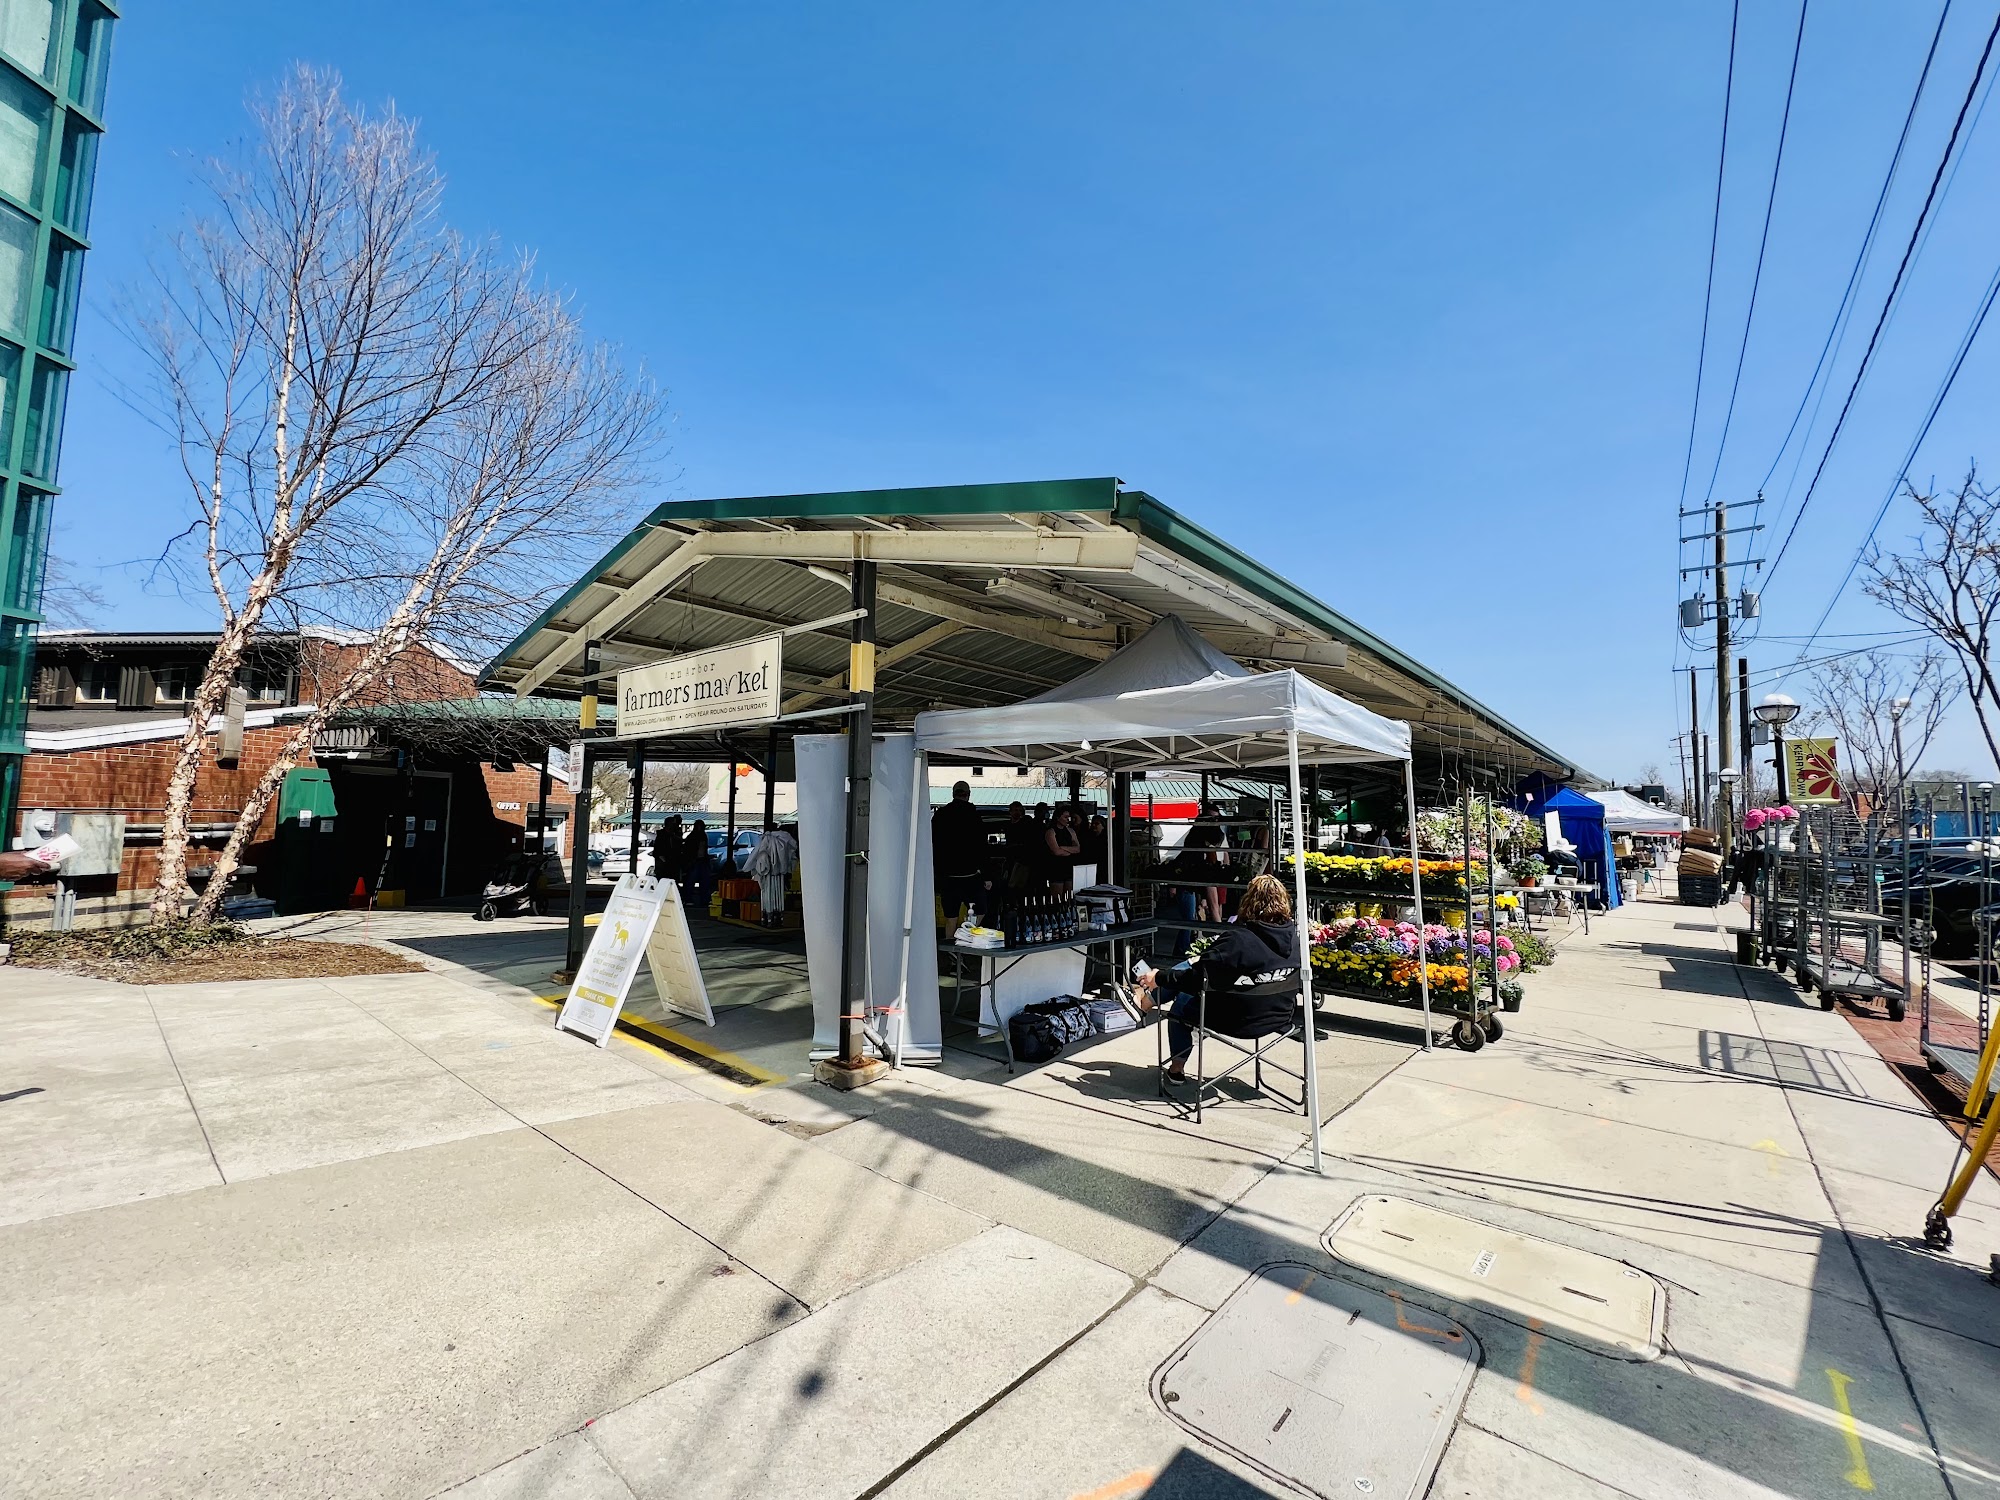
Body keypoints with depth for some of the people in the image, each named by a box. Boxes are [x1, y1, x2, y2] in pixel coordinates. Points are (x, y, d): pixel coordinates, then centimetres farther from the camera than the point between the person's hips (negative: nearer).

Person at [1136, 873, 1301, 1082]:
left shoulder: (1238, 939, -29)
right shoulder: (1295, 935, -9)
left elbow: (1197, 977, -25)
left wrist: (1158, 977, -11)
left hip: (1239, 1020, -6)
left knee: (1180, 1005, 21)